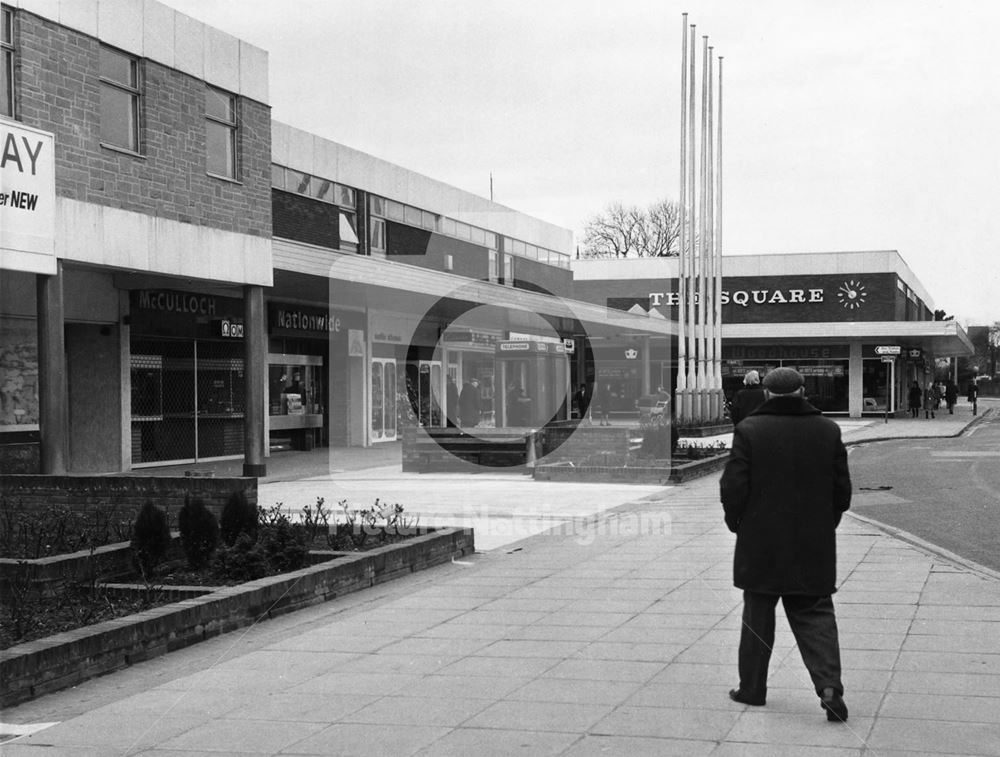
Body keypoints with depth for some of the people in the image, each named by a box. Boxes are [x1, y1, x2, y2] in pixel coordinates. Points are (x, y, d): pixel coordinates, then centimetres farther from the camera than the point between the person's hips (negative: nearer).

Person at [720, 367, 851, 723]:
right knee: (816, 614, 7)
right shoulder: (828, 430, 0)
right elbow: (842, 489, 4)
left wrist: (737, 522, 7)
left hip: (761, 545, -2)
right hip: (814, 547, 2)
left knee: (758, 618, 11)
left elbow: (733, 487, -11)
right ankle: (829, 684, -10)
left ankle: (752, 688, 20)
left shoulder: (749, 430, -9)